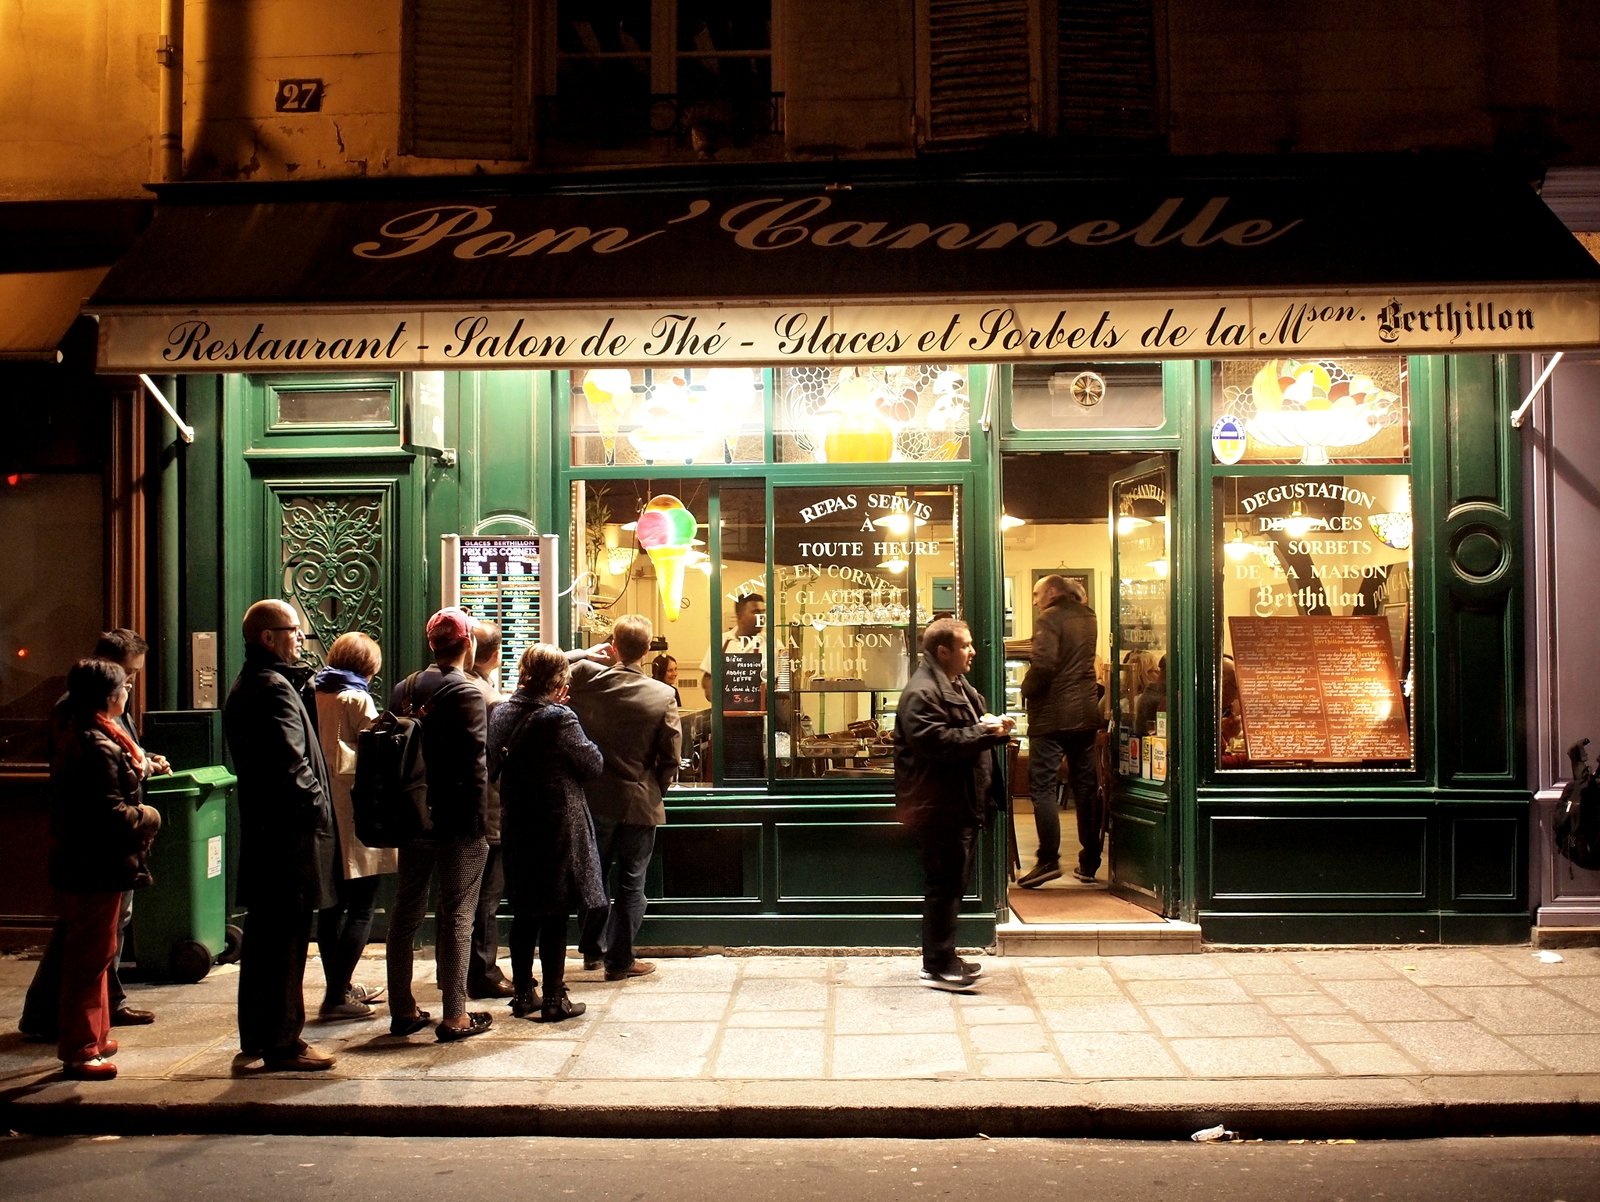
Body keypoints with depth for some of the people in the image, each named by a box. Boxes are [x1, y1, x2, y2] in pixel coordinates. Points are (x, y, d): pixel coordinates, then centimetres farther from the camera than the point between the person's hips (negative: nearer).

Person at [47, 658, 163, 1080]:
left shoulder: (76, 737, 11)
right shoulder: (100, 747, -22)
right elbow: (111, 813, -26)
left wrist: (136, 768, 6)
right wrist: (150, 819, -11)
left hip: (79, 862, 11)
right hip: (99, 866, -11)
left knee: (90, 952, 20)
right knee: (90, 956, -2)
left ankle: (93, 1035, 32)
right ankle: (79, 1049, 6)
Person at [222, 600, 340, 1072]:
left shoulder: (244, 686, 16)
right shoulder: (275, 688, -17)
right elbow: (291, 763, -22)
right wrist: (317, 804, -12)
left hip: (260, 829, 11)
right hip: (290, 833, -11)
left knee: (262, 936, 17)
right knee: (287, 940, -3)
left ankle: (256, 1036, 27)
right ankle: (282, 1044, 4)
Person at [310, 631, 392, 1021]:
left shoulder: (314, 694, 8)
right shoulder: (357, 699, -10)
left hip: (323, 814, 8)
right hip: (355, 816, -7)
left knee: (332, 904, 15)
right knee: (361, 908, -2)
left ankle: (339, 986, 26)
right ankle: (337, 995, -4)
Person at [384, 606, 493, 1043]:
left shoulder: (403, 690, 7)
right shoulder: (467, 695, -14)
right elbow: (474, 766, -18)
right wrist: (479, 825, -14)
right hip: (457, 824, -7)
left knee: (406, 912, 14)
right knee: (456, 916, 0)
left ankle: (402, 1010, 22)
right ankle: (454, 1016, 5)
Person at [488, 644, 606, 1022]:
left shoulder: (502, 713, 2)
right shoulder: (559, 718, -17)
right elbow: (593, 764, -9)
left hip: (517, 827, 6)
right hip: (558, 826, -6)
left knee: (524, 914, 14)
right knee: (555, 916, 1)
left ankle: (523, 995, 22)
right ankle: (554, 1000, 7)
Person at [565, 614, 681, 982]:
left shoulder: (586, 677, -11)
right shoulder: (662, 695, -12)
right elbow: (670, 757, -9)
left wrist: (586, 654, 5)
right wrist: (657, 790, 8)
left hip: (593, 798, 2)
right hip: (639, 802, -2)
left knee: (592, 875, 20)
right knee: (631, 883, 9)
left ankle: (592, 950, 32)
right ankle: (619, 960, 15)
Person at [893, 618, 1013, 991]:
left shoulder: (961, 687, 18)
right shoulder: (921, 692, -17)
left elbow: (972, 733, 27)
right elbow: (934, 741, -28)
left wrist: (997, 730, 4)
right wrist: (983, 732, -22)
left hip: (962, 805, 11)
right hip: (940, 808, -11)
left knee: (954, 883, 16)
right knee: (944, 884, -5)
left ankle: (942, 957, 26)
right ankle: (938, 966, 3)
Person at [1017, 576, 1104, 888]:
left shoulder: (1050, 618, -10)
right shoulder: (1088, 618, 13)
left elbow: (1044, 663, -22)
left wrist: (1026, 690, -8)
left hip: (1052, 714, -7)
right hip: (1086, 712, 7)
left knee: (1042, 785, -3)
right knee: (1085, 786, 10)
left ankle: (1049, 860, -8)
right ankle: (1089, 863, 13)